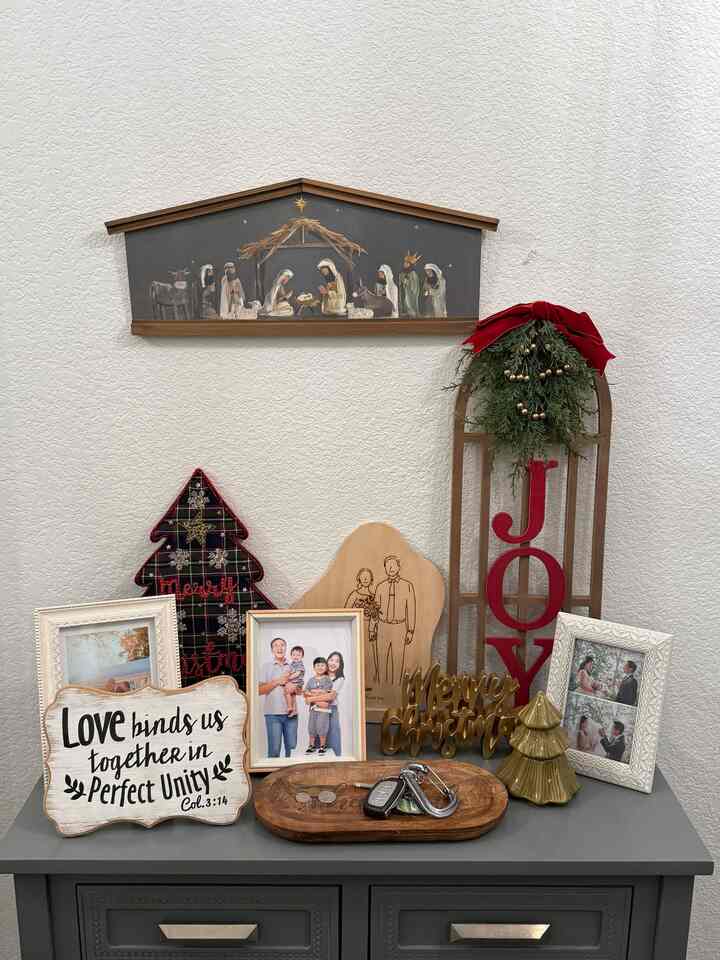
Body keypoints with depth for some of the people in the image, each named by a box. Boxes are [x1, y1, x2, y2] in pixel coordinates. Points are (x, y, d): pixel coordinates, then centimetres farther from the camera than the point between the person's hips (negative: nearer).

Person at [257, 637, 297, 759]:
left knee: (291, 746, 5)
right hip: (273, 713, -3)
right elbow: (260, 690, -2)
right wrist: (277, 681, -11)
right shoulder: (266, 666, 6)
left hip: (291, 712, 3)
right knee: (274, 749, -3)